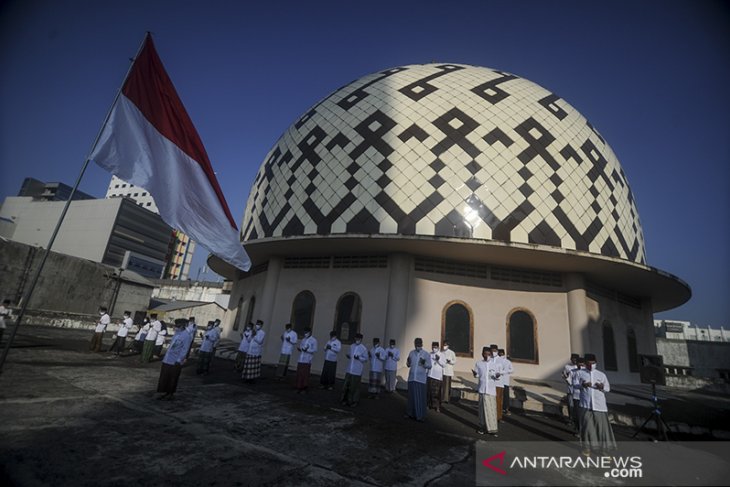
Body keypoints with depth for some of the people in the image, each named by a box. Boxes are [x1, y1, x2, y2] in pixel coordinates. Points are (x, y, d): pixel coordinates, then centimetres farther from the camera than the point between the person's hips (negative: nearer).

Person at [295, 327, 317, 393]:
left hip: (307, 360, -5)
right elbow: (300, 347, 19)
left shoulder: (313, 340, -2)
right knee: (299, 374, 5)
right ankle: (299, 388, 15)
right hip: (301, 359, 5)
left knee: (305, 374, -2)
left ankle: (305, 388, 8)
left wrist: (307, 350, -22)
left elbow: (315, 350, -9)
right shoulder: (303, 340, 17)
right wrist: (299, 348, -4)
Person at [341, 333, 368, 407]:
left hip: (357, 371, -5)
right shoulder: (351, 346, 10)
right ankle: (346, 400, 21)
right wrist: (348, 356, -4)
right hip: (349, 369, 5)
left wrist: (359, 358, -23)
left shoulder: (364, 348, -8)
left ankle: (354, 401, 15)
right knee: (346, 385, 8)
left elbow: (366, 359, -7)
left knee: (355, 387, 2)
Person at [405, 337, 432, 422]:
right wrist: (408, 362, -10)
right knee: (411, 396, 10)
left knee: (421, 397, -1)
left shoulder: (426, 354, -5)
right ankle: (411, 413, 21)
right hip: (412, 377, 4)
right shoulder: (411, 353, 5)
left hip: (421, 379, -3)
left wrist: (424, 363, -24)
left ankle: (421, 416, 8)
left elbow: (429, 366, -4)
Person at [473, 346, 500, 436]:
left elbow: (496, 375, 9)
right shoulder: (478, 363, 3)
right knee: (483, 408, 6)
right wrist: (475, 373, -15)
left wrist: (497, 375, -14)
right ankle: (483, 427, 17)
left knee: (492, 409, -4)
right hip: (482, 389, 0)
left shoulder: (494, 364, 5)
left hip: (492, 389, 0)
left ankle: (492, 429, 1)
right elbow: (477, 375, 7)